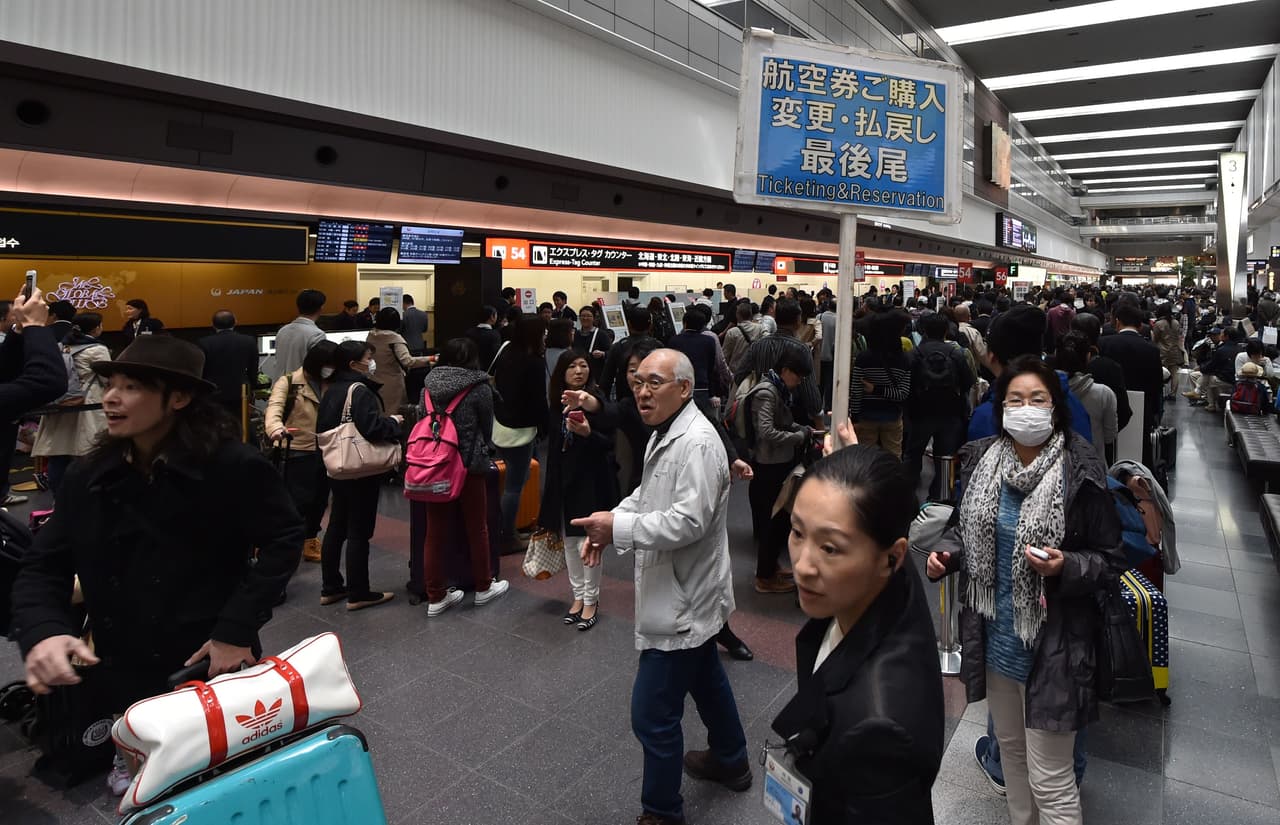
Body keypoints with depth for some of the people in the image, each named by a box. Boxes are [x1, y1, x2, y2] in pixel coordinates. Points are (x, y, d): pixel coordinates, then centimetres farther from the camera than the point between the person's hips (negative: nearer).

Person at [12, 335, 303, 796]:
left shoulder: (233, 465, -17)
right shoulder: (87, 477, -3)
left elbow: (283, 540, -13)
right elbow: (44, 568, 0)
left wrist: (237, 628, -18)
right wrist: (41, 631, -20)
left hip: (215, 671, -4)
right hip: (124, 680, 4)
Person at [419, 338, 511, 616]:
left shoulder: (429, 386, 2)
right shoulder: (479, 388, -8)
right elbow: (486, 427, 3)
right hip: (468, 465, -4)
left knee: (435, 531, 9)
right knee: (477, 528, 12)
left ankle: (435, 597, 18)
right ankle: (483, 587, 28)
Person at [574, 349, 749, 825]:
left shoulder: (697, 444, -25)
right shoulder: (666, 433, 8)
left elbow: (688, 521, -31)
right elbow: (650, 493, 17)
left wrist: (618, 528, -24)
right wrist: (611, 521, 1)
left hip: (683, 600, -11)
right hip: (686, 591, 11)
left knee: (653, 714, -2)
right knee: (705, 678, 28)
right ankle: (731, 762, 50)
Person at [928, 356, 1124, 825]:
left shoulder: (1080, 473, -16)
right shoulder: (981, 461, -3)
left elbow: (1111, 560, -8)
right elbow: (964, 527, 12)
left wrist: (1065, 567, -27)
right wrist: (946, 554, -8)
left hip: (1052, 642, -5)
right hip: (995, 635, 5)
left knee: (1049, 778, 4)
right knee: (1010, 748, 24)